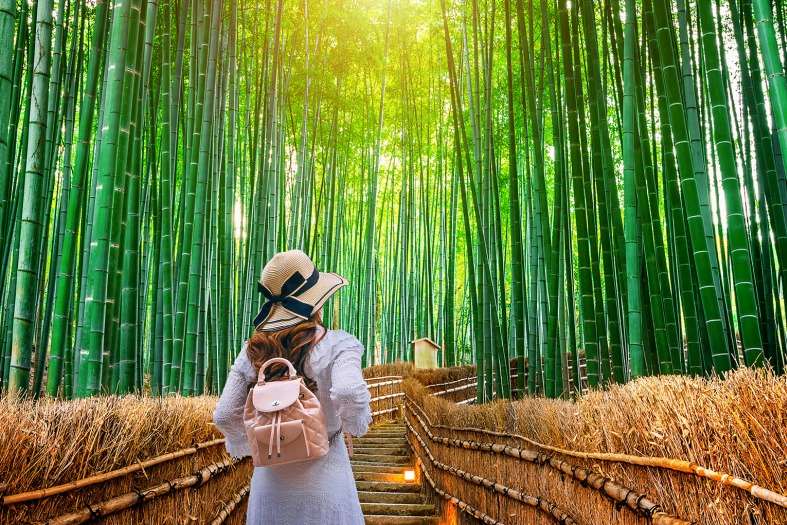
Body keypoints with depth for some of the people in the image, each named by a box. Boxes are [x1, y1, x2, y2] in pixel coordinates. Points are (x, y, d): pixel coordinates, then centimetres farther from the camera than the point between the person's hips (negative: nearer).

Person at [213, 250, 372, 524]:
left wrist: (245, 445, 17)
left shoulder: (253, 350, 0)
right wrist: (354, 425, -9)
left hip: (271, 480, 4)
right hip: (323, 478, -4)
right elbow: (349, 392, -29)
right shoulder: (337, 344, -12)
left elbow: (224, 415, -1)